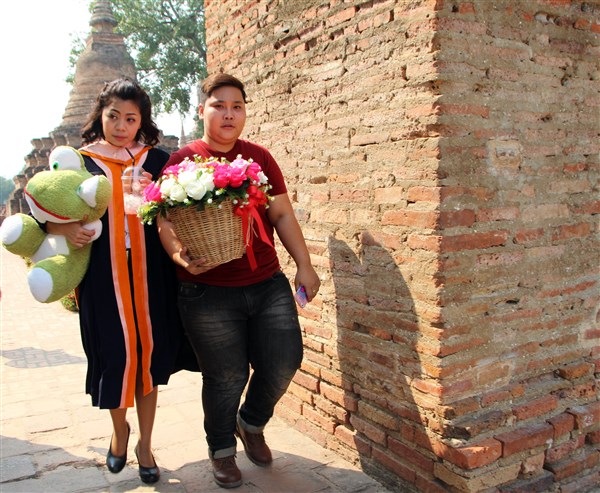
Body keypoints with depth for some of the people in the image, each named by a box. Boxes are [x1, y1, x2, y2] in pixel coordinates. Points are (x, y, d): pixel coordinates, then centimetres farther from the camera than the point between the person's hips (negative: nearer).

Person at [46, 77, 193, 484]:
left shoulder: (158, 161, 8)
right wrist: (66, 229, -13)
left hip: (149, 273, 1)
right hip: (102, 275, 0)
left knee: (149, 354, 6)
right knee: (112, 356, 1)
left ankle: (145, 443, 26)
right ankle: (120, 428, 33)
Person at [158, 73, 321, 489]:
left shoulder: (259, 157, 8)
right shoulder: (181, 161, -1)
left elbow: (282, 215, 8)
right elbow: (166, 222, -4)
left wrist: (304, 264, 3)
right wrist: (179, 255, -24)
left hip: (268, 285, 3)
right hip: (208, 293, -3)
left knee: (284, 362, 4)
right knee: (226, 377, 7)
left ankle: (251, 423, 36)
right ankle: (222, 450, 35)